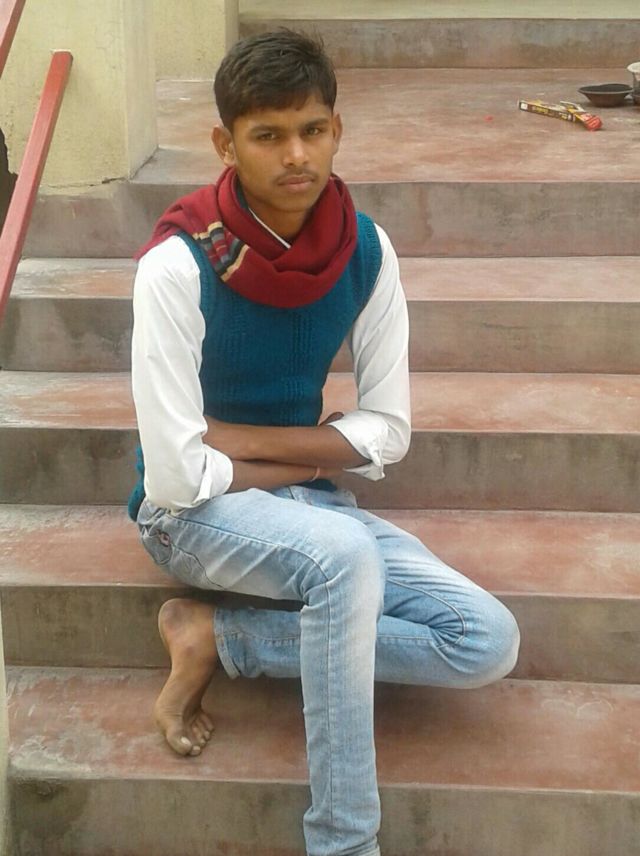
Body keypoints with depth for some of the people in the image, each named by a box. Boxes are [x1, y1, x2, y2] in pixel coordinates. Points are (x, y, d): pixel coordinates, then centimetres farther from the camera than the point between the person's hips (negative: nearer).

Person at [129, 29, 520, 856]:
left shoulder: (365, 251, -7)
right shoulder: (179, 264, -21)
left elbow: (387, 431, -5)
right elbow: (179, 474, -21)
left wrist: (233, 436, -15)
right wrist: (308, 461, -10)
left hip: (306, 504, 5)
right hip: (192, 512, -5)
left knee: (488, 642, -12)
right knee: (345, 553, -37)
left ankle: (218, 638, -8)